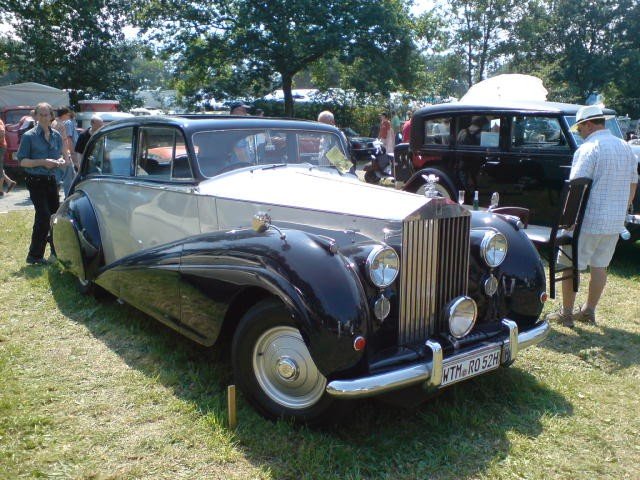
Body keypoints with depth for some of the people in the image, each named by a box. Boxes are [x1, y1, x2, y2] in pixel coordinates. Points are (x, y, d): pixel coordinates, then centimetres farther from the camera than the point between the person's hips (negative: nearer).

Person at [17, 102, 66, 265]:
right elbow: (22, 161, -9)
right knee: (44, 216, -12)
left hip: (52, 180, 6)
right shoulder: (29, 136, -7)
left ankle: (56, 250, 28)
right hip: (36, 181, -6)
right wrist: (42, 162, -21)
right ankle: (34, 255, -3)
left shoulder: (56, 136, 8)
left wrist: (61, 161, -2)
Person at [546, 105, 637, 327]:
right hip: (615, 222, 8)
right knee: (599, 265, 15)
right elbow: (632, 184, 17)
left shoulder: (589, 149, -14)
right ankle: (589, 311, 25)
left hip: (588, 220, -8)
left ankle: (566, 314, 10)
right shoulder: (626, 148, 11)